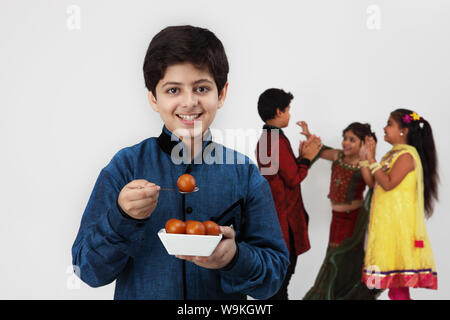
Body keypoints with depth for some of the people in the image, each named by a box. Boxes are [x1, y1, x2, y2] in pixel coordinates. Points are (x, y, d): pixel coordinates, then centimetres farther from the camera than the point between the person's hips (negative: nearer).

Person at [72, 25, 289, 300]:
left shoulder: (244, 174, -8)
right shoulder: (125, 166, -10)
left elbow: (276, 272, -8)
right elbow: (89, 270, -11)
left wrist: (234, 259, -26)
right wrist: (121, 217, -26)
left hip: (224, 306, 1)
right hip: (139, 295, 0)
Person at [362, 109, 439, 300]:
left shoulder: (407, 155, -11)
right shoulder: (393, 154, 16)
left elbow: (388, 183, -20)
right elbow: (376, 183, 14)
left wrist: (372, 160, -15)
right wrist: (369, 157, 10)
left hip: (398, 222, -9)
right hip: (388, 220, 9)